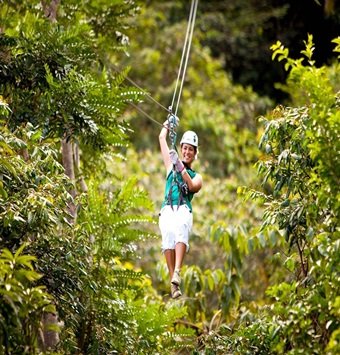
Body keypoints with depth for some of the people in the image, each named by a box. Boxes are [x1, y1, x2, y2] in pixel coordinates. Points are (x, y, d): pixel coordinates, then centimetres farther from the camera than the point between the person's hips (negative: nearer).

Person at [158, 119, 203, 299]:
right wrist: (168, 124, 45)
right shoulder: (171, 166, 30)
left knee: (181, 232, -34)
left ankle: (177, 273, -51)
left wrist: (181, 168, -6)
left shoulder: (196, 177, 26)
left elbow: (193, 186, 2)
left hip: (184, 209, -1)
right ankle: (173, 283, -34)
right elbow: (162, 138, 33)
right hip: (167, 209, 1)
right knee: (168, 237, -28)